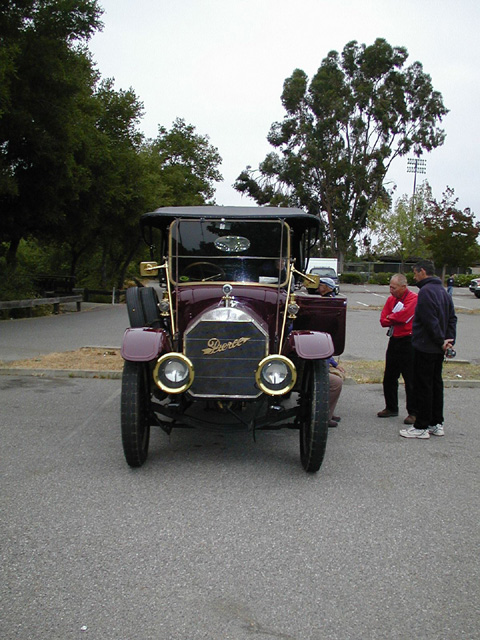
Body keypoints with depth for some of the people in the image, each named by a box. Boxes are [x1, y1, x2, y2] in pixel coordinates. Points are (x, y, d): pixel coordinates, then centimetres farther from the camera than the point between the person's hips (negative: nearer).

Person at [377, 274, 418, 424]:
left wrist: (390, 318, -4)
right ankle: (391, 408, 26)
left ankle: (413, 412, 4)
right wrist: (396, 319, -12)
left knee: (410, 379, -3)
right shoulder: (391, 299, 11)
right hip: (394, 341, 8)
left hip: (408, 343, -7)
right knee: (389, 378, 13)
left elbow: (403, 316, -23)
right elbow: (383, 320, 4)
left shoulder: (413, 299, -11)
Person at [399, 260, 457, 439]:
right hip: (438, 350, 9)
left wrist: (441, 341, -15)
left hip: (425, 347, -9)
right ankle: (437, 424, 22)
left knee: (423, 386, -3)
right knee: (436, 383, 15)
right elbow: (452, 318, 13)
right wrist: (449, 340, 6)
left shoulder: (426, 291, -17)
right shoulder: (443, 291, 14)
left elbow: (430, 321, -23)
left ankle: (421, 427, 2)